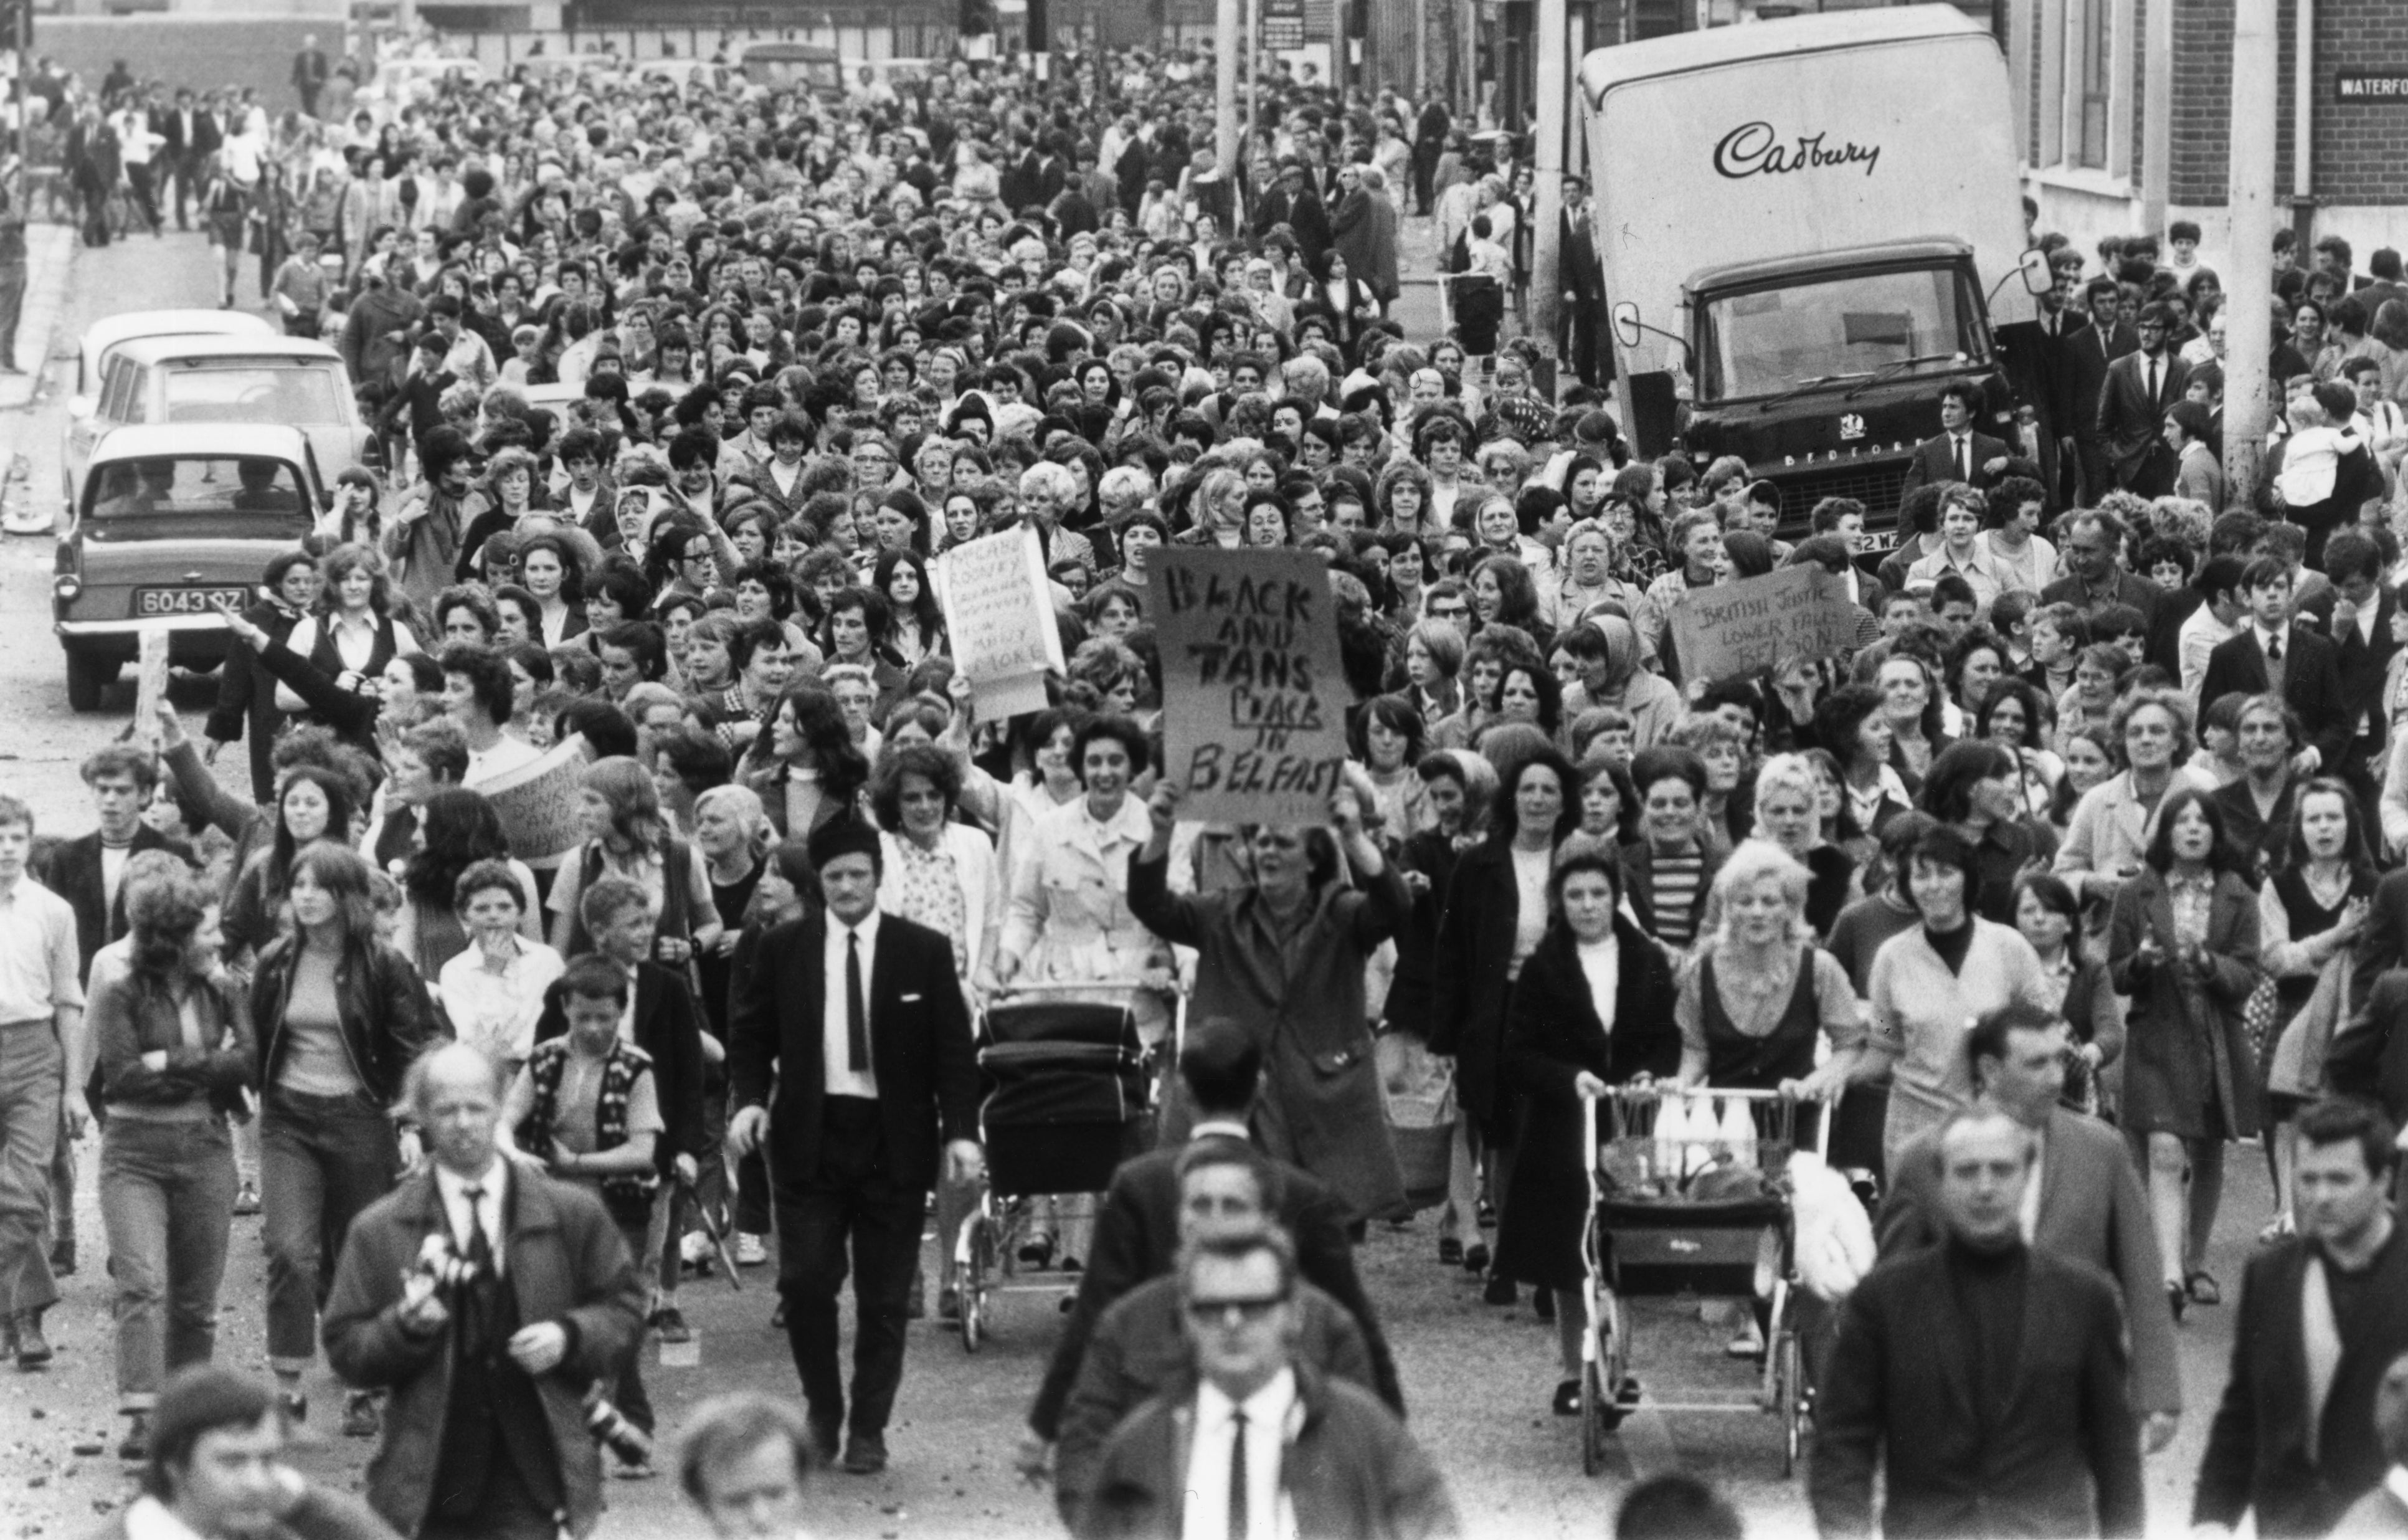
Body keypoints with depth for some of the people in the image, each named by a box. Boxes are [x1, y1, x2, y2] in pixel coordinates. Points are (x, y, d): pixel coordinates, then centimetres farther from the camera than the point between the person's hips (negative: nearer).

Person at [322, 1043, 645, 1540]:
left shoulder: (572, 1214, 5)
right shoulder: (379, 1230, 4)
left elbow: (624, 1307, 12)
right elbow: (346, 1351, 4)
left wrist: (570, 1337, -8)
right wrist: (405, 1326, -16)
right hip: (431, 1480, 1)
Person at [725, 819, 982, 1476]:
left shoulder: (924, 952, 1)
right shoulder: (784, 949, 4)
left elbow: (953, 1048, 1)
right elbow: (749, 1033, 10)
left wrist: (961, 1131, -8)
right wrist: (750, 1098, -7)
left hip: (894, 1141, -1)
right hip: (809, 1135, 1)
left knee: (884, 1296, 3)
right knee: (805, 1281, -4)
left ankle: (869, 1430, 13)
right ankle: (822, 1413, 17)